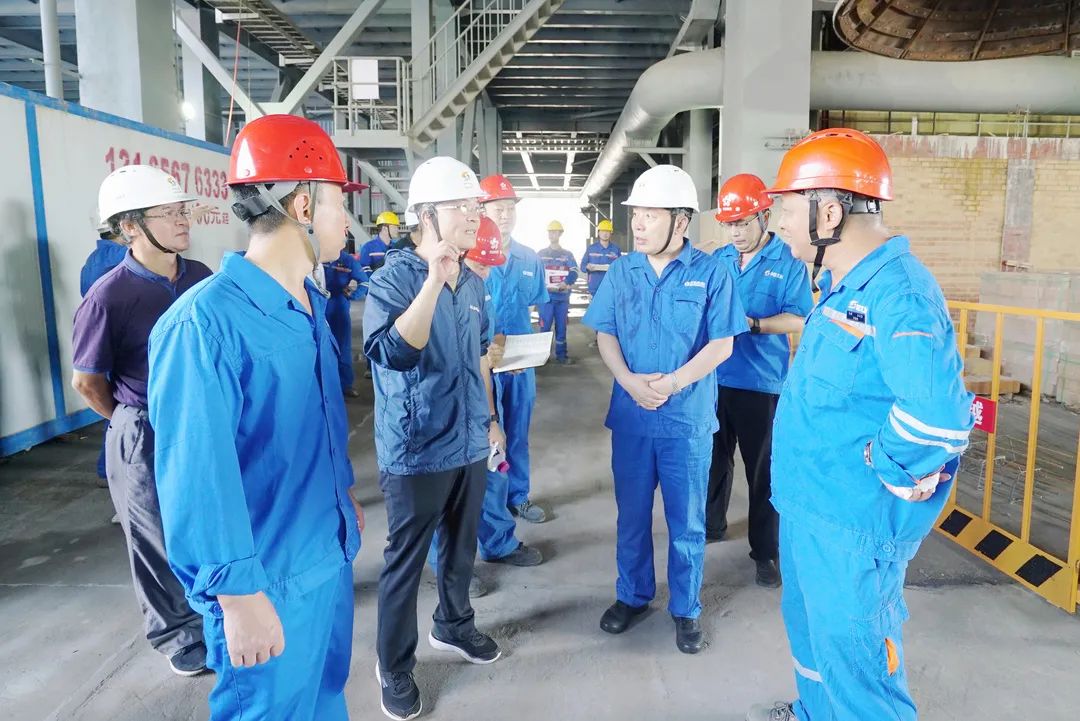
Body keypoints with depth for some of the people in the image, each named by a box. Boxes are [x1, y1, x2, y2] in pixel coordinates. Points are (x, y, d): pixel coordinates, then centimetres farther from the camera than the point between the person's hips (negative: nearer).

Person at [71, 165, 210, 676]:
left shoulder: (201, 277, -3)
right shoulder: (108, 296, -18)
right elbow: (86, 382, -8)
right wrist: (136, 423, 3)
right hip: (145, 438, -4)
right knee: (160, 541, 13)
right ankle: (178, 634, 35)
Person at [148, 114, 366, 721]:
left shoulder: (311, 304, 4)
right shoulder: (205, 322, -24)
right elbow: (198, 473, -24)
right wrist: (238, 593, -19)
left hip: (330, 556, 8)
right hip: (271, 579, -8)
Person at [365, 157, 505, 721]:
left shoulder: (473, 282, 5)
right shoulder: (394, 278, -16)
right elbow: (393, 353, -34)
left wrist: (490, 418, 18)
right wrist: (435, 280, -38)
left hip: (469, 443, 6)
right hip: (416, 451, -6)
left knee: (462, 546, 22)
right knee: (405, 560, 9)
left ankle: (454, 625, 46)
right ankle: (394, 667, 29)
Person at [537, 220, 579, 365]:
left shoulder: (567, 254, 11)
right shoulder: (540, 254, 10)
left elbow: (574, 272, -2)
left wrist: (566, 283, -22)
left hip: (563, 297, 1)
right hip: (546, 296, -1)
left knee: (561, 326, 5)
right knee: (545, 326, -4)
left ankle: (561, 355, 13)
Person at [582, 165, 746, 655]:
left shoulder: (710, 274, -6)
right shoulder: (621, 271, 3)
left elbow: (721, 344, -7)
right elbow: (605, 334, 4)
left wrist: (673, 382, -20)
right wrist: (630, 381, -14)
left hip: (688, 417, -2)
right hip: (630, 415, 3)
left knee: (686, 521, 10)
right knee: (631, 514, 15)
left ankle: (686, 609, 29)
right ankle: (632, 595, 35)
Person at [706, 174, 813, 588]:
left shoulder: (788, 262, -5)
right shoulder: (717, 261, 8)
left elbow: (799, 320, -12)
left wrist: (751, 324, -23)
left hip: (761, 383, -4)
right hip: (715, 378, 5)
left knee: (763, 470, 5)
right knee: (715, 459, 18)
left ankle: (765, 551, 19)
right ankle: (712, 526, 37)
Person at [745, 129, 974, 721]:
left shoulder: (896, 290, -24)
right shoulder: (840, 283, 8)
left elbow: (936, 412, -39)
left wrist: (888, 473, -22)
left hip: (851, 520, -10)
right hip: (808, 503, 10)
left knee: (850, 651, 7)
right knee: (810, 627, 27)